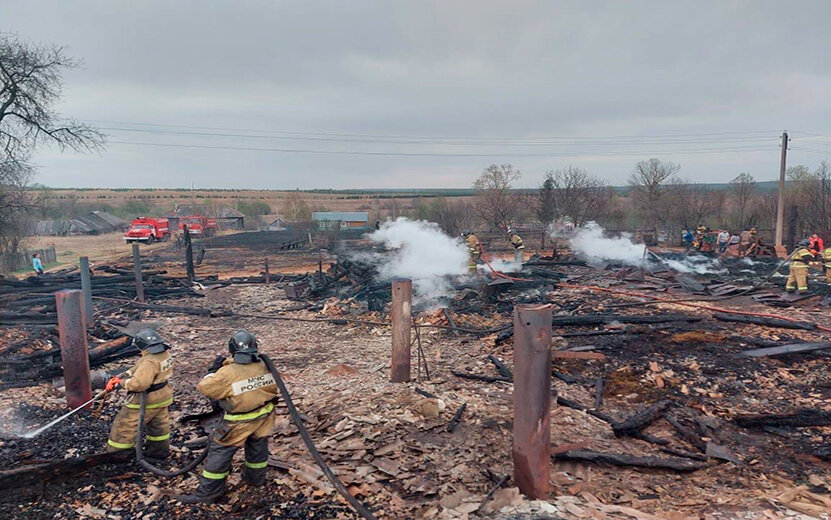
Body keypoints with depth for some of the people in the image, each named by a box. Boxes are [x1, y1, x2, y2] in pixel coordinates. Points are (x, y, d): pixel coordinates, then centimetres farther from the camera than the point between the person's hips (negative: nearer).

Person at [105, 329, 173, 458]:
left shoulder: (150, 362, -32)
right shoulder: (165, 354, -2)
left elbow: (138, 383, -37)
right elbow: (139, 369, 5)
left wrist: (122, 383, -19)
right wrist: (121, 376, 0)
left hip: (144, 402, -9)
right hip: (162, 398, 9)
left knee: (124, 426, 10)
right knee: (158, 424, 25)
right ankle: (159, 450, 41)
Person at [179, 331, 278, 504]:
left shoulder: (227, 372, -22)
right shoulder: (263, 366, -8)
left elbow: (205, 387, -11)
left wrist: (214, 369, 3)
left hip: (240, 422, -5)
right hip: (264, 415, 5)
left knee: (220, 451, 7)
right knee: (258, 445, 24)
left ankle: (208, 492, 13)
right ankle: (256, 478, 43)